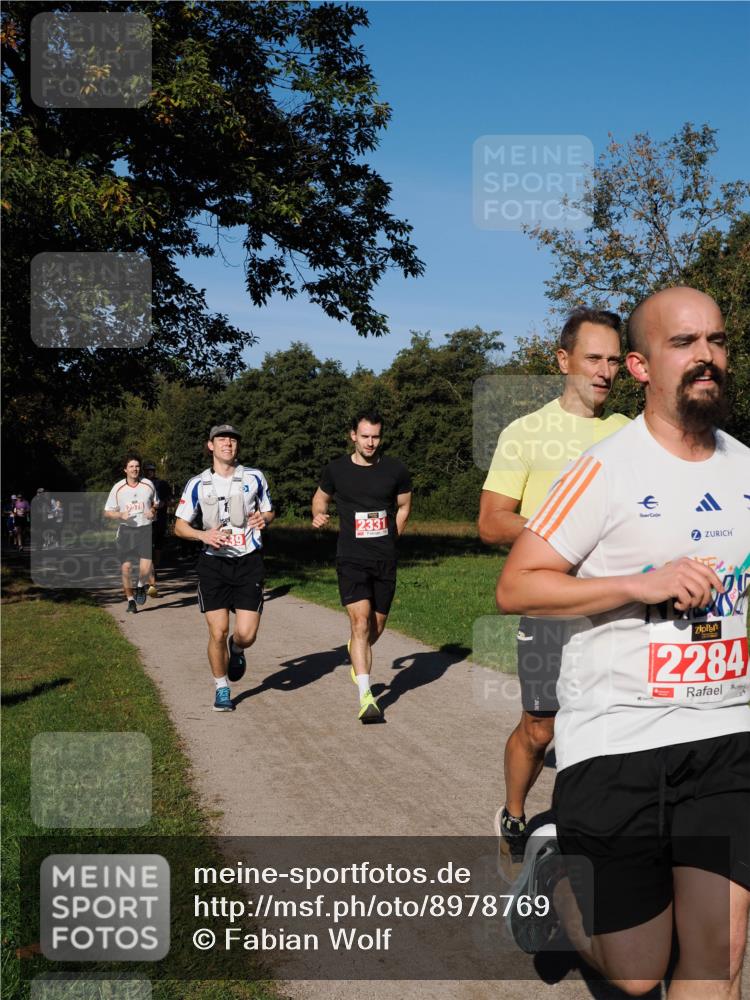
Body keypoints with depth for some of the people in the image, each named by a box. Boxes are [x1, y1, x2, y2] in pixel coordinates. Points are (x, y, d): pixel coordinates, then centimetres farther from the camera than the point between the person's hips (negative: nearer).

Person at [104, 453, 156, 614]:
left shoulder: (148, 485, 2)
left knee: (145, 567, -14)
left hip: (145, 529, 0)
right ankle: (130, 600, 16)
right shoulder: (118, 488, -1)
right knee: (126, 567, -2)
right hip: (126, 530, 0)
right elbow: (107, 512, 5)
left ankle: (141, 586, 20)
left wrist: (152, 512, -4)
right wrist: (120, 515, -15)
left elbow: (155, 503, 19)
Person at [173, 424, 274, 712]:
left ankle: (236, 649, 31)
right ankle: (222, 689, 20)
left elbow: (268, 511, 16)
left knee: (246, 634, -7)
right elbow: (179, 526, 7)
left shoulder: (254, 477, 4)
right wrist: (203, 535, -13)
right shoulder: (198, 484, 3)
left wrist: (264, 518, -8)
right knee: (217, 633, -3)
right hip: (213, 562, 0)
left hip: (248, 561, 0)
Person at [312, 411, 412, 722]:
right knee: (360, 622, -17)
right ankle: (365, 697, -19)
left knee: (377, 627, 12)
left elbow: (404, 505, 18)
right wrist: (318, 515, -2)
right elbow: (321, 497, 19)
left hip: (385, 560, 2)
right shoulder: (337, 469, 0)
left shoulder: (395, 470, 2)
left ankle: (356, 651, 49)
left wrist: (390, 539, 12)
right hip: (351, 559, -2)